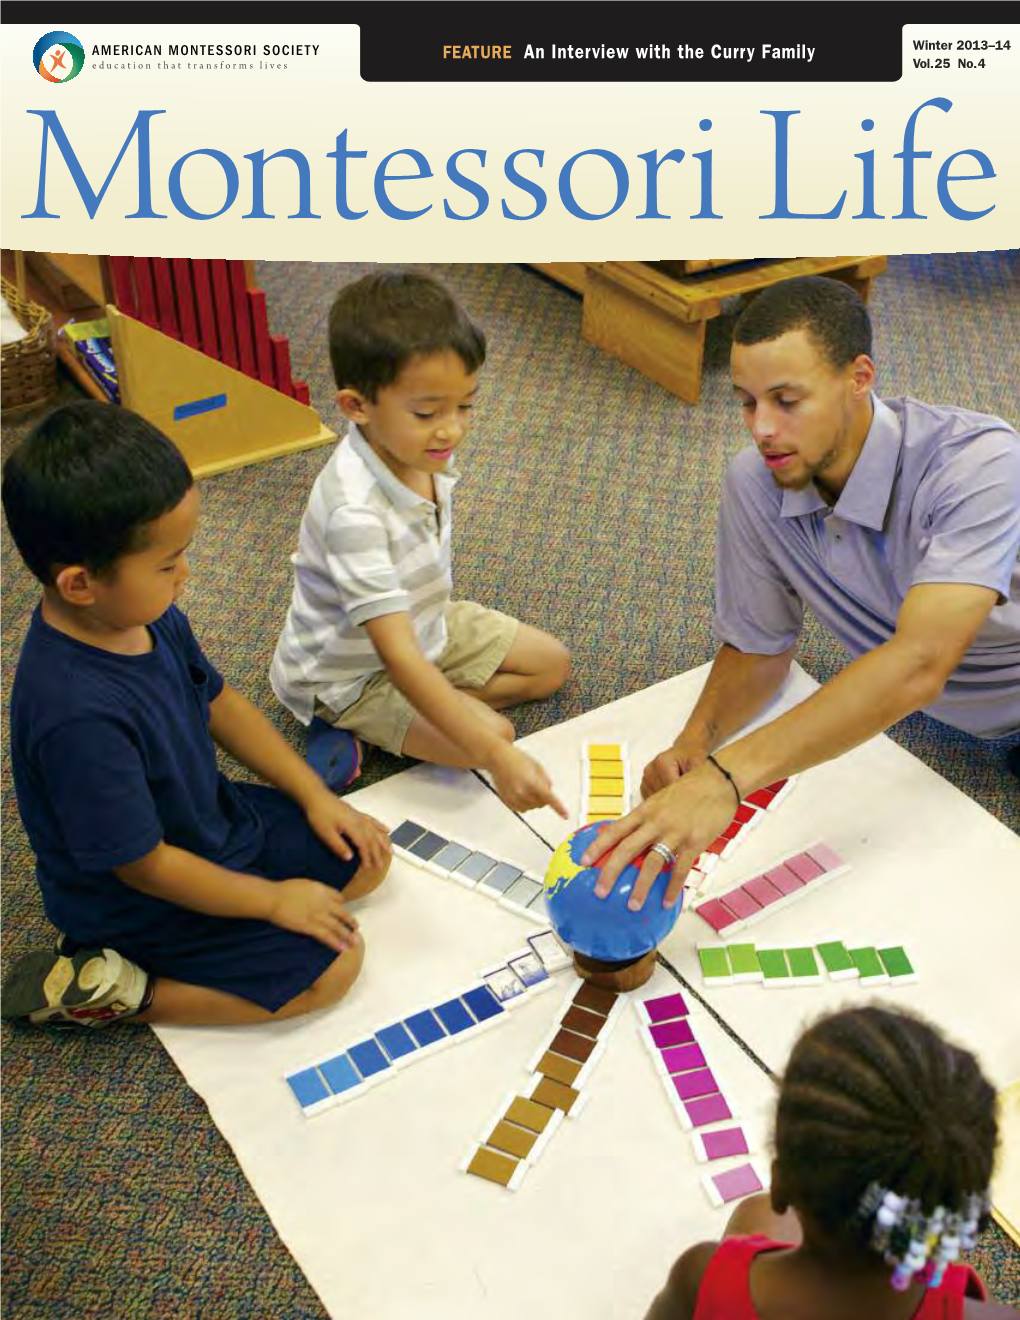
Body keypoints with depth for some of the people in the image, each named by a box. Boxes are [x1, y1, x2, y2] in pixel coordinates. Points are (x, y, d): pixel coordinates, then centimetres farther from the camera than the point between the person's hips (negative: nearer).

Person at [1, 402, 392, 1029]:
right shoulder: (78, 717, -38)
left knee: (365, 856, 10)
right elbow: (145, 866, -27)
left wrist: (314, 794, 3)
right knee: (332, 966, -11)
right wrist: (274, 899, -14)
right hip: (138, 900, -8)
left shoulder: (148, 614, -12)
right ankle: (110, 992, -2)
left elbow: (219, 701, 6)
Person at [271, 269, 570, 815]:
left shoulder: (421, 450, -15)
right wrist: (497, 755, -47)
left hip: (423, 623, 9)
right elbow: (398, 656, -43)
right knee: (489, 733, -24)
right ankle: (350, 725, -5)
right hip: (350, 670, -8)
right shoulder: (356, 512, -39)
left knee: (551, 663, 10)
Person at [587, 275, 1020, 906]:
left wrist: (725, 777, -55)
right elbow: (759, 647, -4)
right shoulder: (756, 483, -16)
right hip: (938, 716, 5)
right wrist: (695, 742, -26)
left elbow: (918, 665, -45)